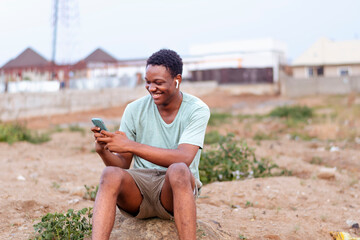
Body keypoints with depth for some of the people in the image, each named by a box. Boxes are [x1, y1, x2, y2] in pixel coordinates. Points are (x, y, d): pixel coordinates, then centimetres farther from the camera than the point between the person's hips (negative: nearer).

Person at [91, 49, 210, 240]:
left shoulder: (197, 110, -5)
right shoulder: (135, 109, 3)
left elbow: (184, 158, -22)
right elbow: (123, 163, 4)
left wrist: (131, 145, -27)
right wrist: (103, 151, -19)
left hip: (175, 188, -2)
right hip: (139, 189, 2)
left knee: (178, 170, -37)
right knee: (110, 174, -30)